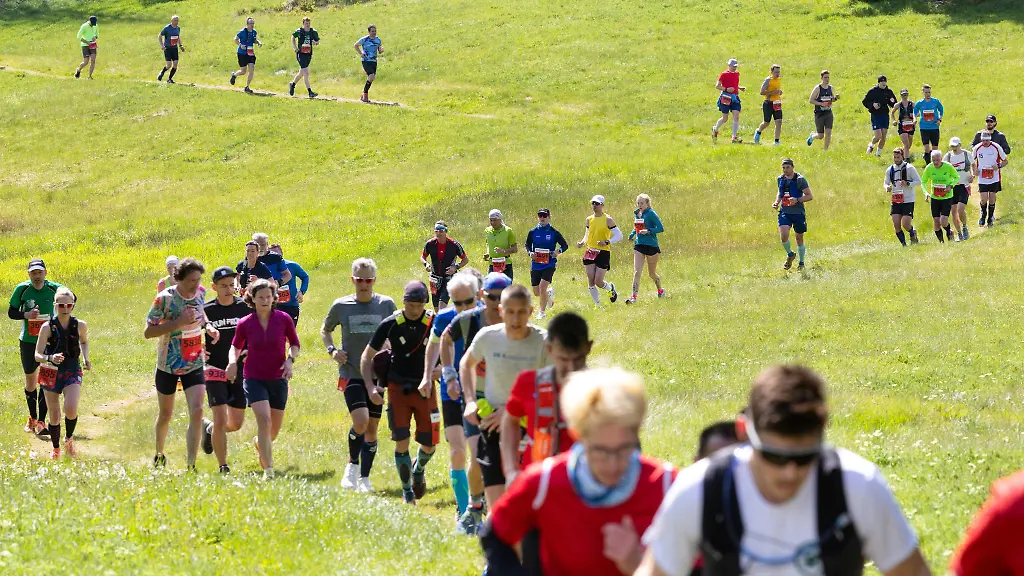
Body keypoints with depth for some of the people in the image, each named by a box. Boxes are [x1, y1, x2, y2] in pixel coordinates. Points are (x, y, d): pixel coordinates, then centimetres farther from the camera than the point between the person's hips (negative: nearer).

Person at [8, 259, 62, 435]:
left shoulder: (54, 289, -7)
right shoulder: (22, 289, -7)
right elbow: (11, 312, 1)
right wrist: (27, 315, -18)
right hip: (28, 341, 1)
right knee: (30, 380, 11)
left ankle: (41, 422, -5)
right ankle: (32, 418, 29)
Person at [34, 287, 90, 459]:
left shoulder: (80, 326, -3)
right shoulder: (48, 327, -9)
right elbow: (37, 355, -12)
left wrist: (85, 358, 2)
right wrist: (50, 358, -33)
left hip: (72, 373, 0)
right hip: (51, 373, 0)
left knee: (71, 410, -22)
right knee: (54, 416, 5)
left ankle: (69, 439, 8)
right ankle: (56, 449, 28)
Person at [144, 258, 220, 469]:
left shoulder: (199, 294, -3)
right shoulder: (165, 299, -18)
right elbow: (148, 332, -18)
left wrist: (207, 325, -2)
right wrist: (178, 322, -28)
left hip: (194, 365, 3)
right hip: (168, 365, -3)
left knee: (197, 412, -15)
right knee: (165, 415, 15)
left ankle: (191, 465, -14)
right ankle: (159, 455, 41)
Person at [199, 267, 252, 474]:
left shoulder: (245, 307, -1)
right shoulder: (205, 311, -6)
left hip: (240, 371, 3)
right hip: (215, 371, -3)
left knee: (236, 424, 11)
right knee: (221, 420, -13)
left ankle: (209, 429, 42)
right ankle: (223, 466, -2)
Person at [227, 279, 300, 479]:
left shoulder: (284, 319, -5)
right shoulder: (245, 324, -5)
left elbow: (294, 344, 8)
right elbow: (236, 346, 10)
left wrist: (290, 360, -11)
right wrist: (233, 361, -10)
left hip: (278, 378, 2)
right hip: (254, 378, -2)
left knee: (275, 426, 12)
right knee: (264, 419, -21)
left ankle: (260, 443, 49)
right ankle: (268, 469, -20)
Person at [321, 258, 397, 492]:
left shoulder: (386, 305, 1)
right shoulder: (341, 306, -1)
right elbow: (325, 330, 16)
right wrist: (331, 350, -2)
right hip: (351, 373, -2)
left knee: (372, 427, 6)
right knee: (360, 420, -21)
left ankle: (364, 478, 19)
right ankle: (353, 464, 2)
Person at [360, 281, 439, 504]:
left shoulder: (434, 323, -7)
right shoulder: (390, 324, -7)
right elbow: (367, 357, 2)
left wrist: (430, 377, -14)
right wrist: (370, 387, -10)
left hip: (425, 389, 1)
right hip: (398, 387, -1)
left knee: (429, 445, 1)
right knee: (401, 442, -9)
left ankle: (419, 469, 36)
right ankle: (407, 493, 7)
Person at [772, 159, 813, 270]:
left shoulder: (800, 179, -10)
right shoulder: (780, 179, 5)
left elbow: (809, 196, -10)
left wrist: (797, 200, -25)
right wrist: (777, 202, 3)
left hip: (798, 212, -3)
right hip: (784, 212, 3)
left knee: (799, 238, 8)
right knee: (783, 235, -17)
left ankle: (801, 263, 27)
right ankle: (790, 254, 12)